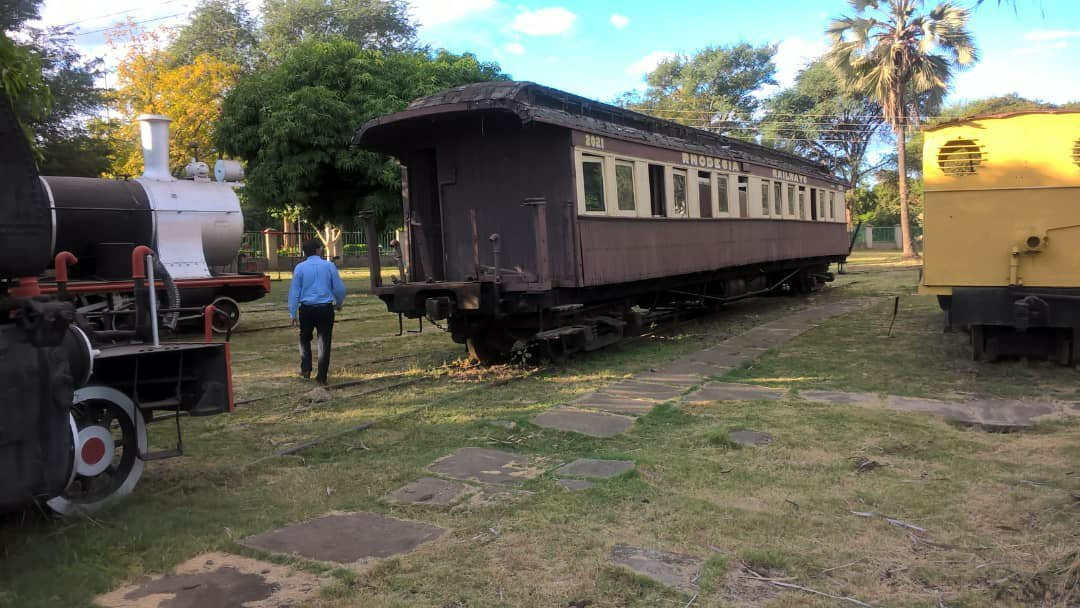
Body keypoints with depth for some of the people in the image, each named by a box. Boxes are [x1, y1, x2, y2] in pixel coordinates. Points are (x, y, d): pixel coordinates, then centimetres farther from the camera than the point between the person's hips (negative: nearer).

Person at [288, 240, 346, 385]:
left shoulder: (300, 267, 1)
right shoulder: (329, 265, 0)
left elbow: (294, 291, 1)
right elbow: (339, 288, 3)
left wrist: (293, 313, 6)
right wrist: (339, 303, 21)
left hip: (306, 309, 0)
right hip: (326, 308, 0)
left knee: (305, 339, 22)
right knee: (324, 341, 5)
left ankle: (306, 369, 17)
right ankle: (321, 377, 6)